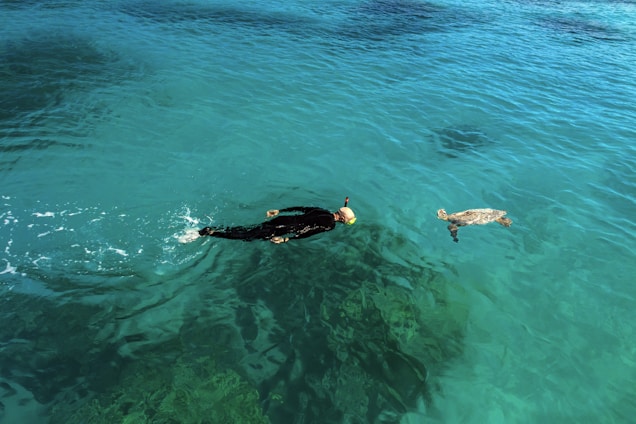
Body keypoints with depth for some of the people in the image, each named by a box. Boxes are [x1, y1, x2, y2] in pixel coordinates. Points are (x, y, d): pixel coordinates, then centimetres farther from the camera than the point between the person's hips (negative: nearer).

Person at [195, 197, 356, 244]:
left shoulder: (324, 212, 19)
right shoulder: (330, 224, -6)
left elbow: (300, 208, 21)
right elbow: (308, 232, -16)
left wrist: (279, 211, 23)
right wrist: (286, 239, -15)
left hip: (283, 219, 7)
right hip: (288, 228, -7)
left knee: (247, 230, 6)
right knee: (248, 235, -7)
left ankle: (210, 229, 4)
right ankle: (208, 232, -9)